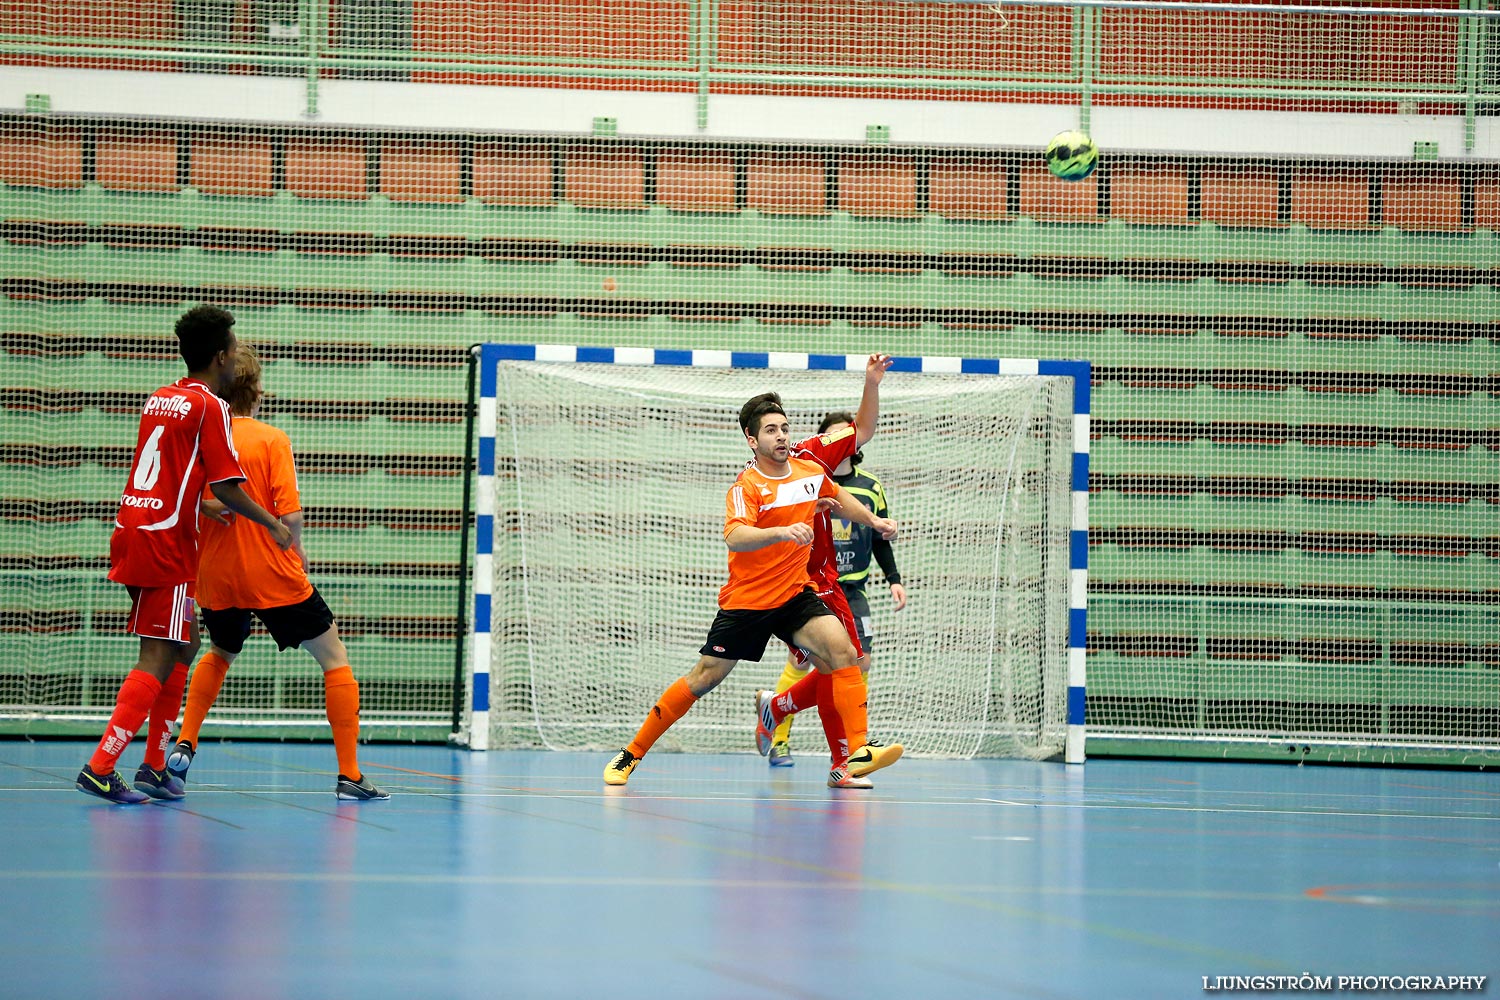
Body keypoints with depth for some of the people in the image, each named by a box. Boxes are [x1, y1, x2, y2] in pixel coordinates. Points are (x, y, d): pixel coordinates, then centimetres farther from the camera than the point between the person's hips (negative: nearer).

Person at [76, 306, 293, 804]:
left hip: (132, 528, 9)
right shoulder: (210, 406, -9)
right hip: (165, 541, -9)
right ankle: (101, 768, -17)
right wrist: (274, 525, 0)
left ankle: (155, 766, 17)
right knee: (158, 659, -9)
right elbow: (226, 485, -12)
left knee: (183, 646, 18)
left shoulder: (158, 399, 15)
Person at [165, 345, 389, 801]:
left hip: (216, 576, 5)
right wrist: (296, 548, 2)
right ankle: (349, 775, 1)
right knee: (335, 660, 8)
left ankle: (184, 746, 15)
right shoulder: (272, 440, -10)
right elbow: (289, 513, -16)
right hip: (274, 575, -5)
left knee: (220, 654, 33)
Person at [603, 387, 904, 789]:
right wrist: (782, 532, -51)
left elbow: (839, 496, 28)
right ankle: (631, 755, 12)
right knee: (704, 678, -1)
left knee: (842, 650, -19)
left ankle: (858, 752, -24)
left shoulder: (810, 471, 2)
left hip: (796, 593, 4)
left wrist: (873, 521, 27)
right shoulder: (746, 487, -17)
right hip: (746, 600, -4)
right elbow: (735, 537, -36)